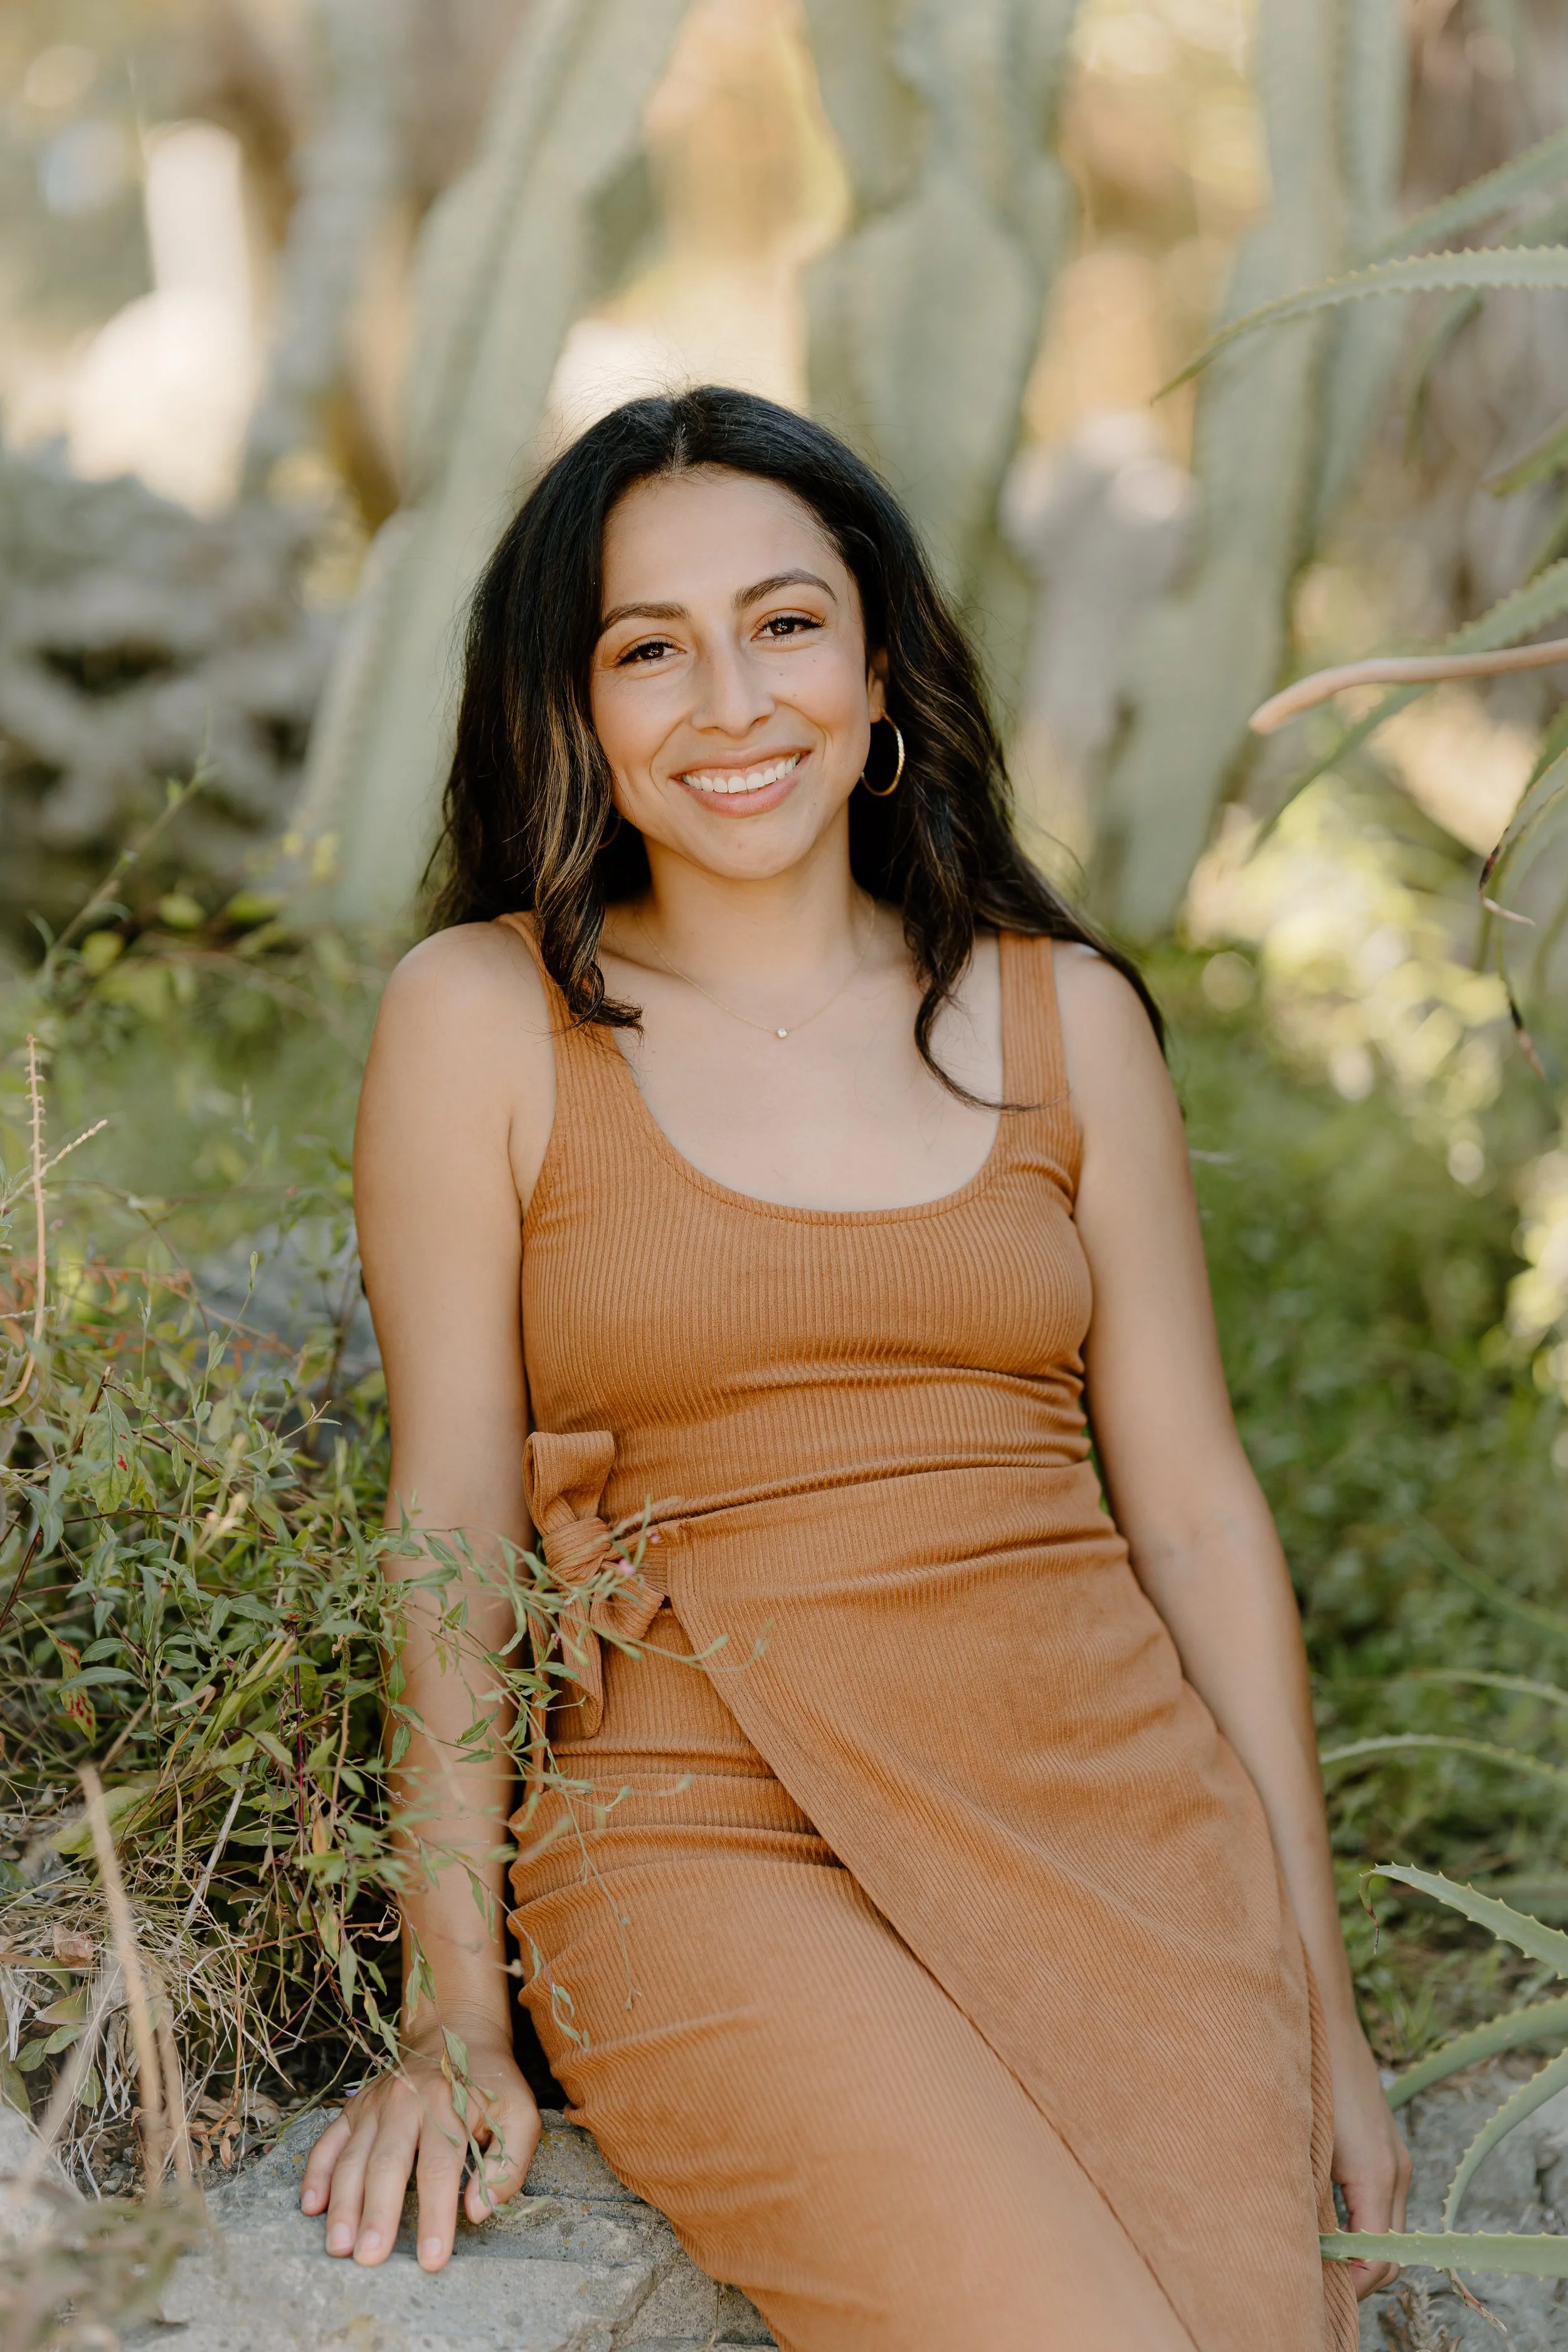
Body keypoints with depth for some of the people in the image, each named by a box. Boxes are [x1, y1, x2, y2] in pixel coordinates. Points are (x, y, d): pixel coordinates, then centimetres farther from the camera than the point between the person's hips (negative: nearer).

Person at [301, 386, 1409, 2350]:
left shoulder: (1064, 1014, 9)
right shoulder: (484, 1015, 1)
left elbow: (1196, 1508, 8)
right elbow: (453, 1516, -1)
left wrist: (1324, 2009, 6)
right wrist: (453, 2022, -5)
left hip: (1119, 1816, 3)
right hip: (705, 1832, -3)